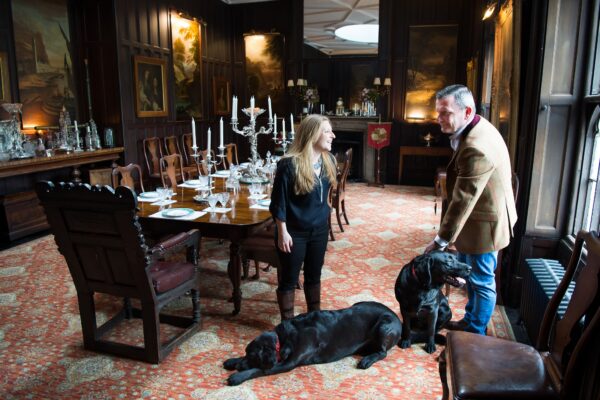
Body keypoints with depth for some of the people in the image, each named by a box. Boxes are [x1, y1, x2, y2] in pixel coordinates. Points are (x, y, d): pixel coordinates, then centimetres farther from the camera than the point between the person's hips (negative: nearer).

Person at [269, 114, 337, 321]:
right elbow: (278, 201, -16)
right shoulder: (289, 164, -21)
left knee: (314, 275, 20)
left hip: (319, 229, 6)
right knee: (289, 279, 9)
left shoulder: (328, 160, -1)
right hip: (294, 232, -6)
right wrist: (282, 232, -16)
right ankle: (288, 323, 26)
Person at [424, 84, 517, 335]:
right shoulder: (478, 127, 1)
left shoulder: (476, 148, -31)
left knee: (481, 281, 8)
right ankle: (470, 321, 41)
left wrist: (442, 240, -23)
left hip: (484, 224, -10)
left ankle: (475, 335, 26)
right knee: (469, 274, 22)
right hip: (479, 217, 10)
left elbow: (462, 200, -29)